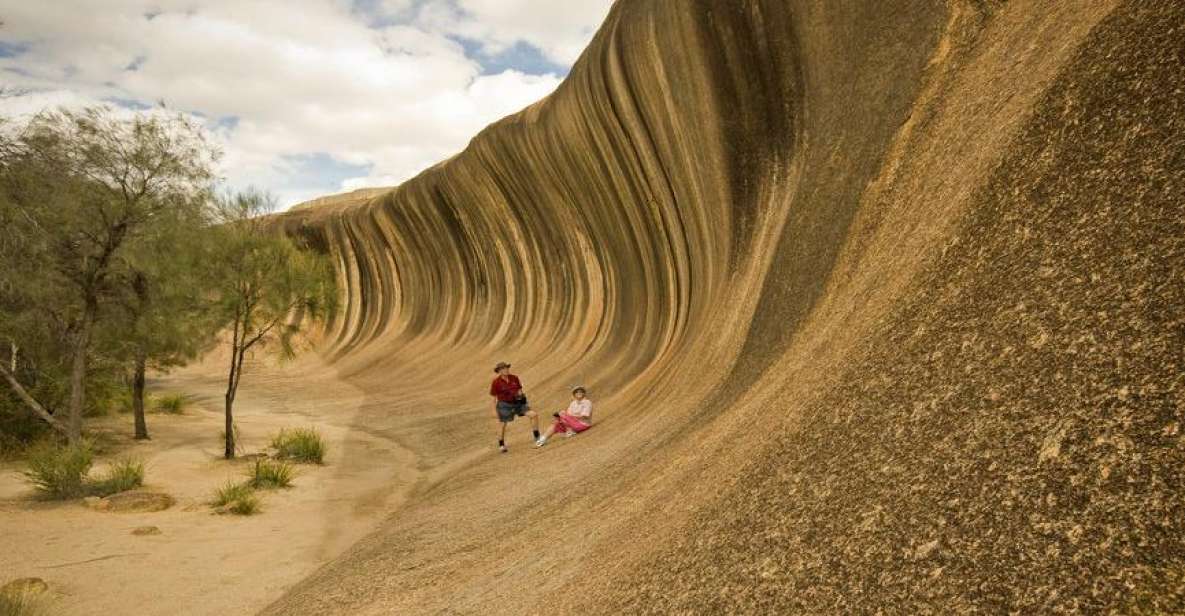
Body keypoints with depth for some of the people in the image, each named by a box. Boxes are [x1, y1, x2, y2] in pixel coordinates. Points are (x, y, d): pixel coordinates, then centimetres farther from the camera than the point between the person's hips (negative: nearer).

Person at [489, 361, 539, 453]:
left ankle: (537, 437, 3)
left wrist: (520, 395, -11)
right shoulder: (496, 382, -11)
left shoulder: (514, 378, 0)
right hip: (504, 405, -3)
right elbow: (494, 397, -6)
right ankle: (501, 445, 28)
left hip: (517, 403, 3)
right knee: (502, 425, 6)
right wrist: (494, 411, -8)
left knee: (533, 415, -9)